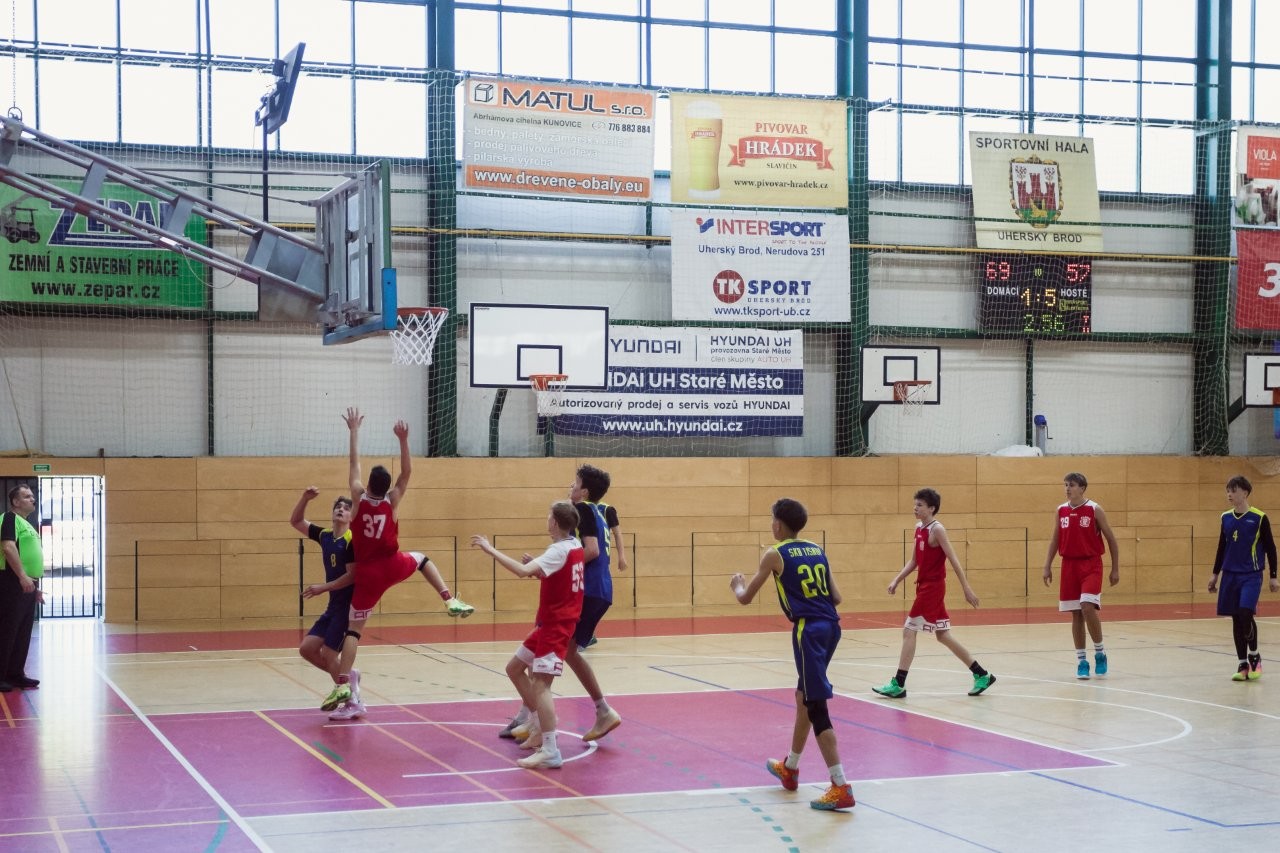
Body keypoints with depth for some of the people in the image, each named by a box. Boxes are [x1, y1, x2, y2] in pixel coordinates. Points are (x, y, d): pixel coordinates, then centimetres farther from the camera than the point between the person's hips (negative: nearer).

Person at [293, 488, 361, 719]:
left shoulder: (352, 540, -14)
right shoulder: (324, 536, 8)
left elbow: (352, 575, -19)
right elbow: (296, 521, 15)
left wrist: (323, 588, -17)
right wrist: (305, 499, 0)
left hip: (351, 605, -8)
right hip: (334, 605, 8)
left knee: (328, 653, -8)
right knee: (307, 649, 5)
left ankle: (354, 704, 3)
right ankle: (347, 677, 21)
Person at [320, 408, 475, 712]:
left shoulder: (358, 499, -6)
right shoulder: (392, 501, -5)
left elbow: (353, 462, 3)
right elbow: (407, 472, 1)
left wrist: (354, 430, 11)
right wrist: (403, 440, -7)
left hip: (368, 573, -1)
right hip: (393, 566, 1)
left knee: (353, 629, 0)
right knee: (421, 559, 32)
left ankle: (342, 685, -11)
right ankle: (451, 601, 16)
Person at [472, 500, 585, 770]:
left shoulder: (560, 550, -20)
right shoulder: (574, 546, 9)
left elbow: (522, 571, -32)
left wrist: (490, 550, -26)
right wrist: (536, 566, 0)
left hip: (556, 626, -10)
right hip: (549, 623, 10)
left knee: (540, 684, -15)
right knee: (514, 668, 18)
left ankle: (550, 752, -19)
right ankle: (541, 726, 23)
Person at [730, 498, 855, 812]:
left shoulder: (774, 554, 0)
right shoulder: (817, 551, 16)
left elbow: (746, 598, 6)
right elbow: (836, 597, 15)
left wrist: (737, 584, 28)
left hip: (809, 629, -7)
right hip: (831, 626, 7)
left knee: (816, 706, -8)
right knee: (804, 696, 23)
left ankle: (841, 788, -15)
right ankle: (790, 768, 38)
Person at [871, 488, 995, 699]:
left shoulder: (937, 529, -14)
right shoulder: (919, 528, 11)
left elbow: (954, 561, -15)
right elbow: (914, 561, 16)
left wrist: (967, 589, -17)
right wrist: (896, 580, 6)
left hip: (932, 587, -9)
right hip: (925, 587, 9)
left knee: (909, 631, -8)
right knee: (943, 636, 13)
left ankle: (898, 685, -5)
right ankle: (981, 675, 19)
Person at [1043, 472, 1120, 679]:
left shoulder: (1094, 510, -6)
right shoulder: (1061, 511, 6)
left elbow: (1111, 539, -1)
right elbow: (1055, 540, 15)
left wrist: (1115, 569, -2)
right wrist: (1048, 566, 8)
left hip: (1091, 565, -4)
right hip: (1069, 565, 4)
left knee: (1088, 608, -19)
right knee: (1076, 614, 4)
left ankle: (1100, 652, 0)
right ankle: (1081, 660, 10)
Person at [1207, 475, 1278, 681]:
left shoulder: (1259, 518, -6)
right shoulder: (1226, 518, 7)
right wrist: (1215, 574, 15)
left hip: (1251, 576, -5)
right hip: (1230, 575, 5)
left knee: (1245, 613, -19)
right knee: (1236, 619, 4)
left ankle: (1254, 656, 3)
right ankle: (1242, 664, 12)